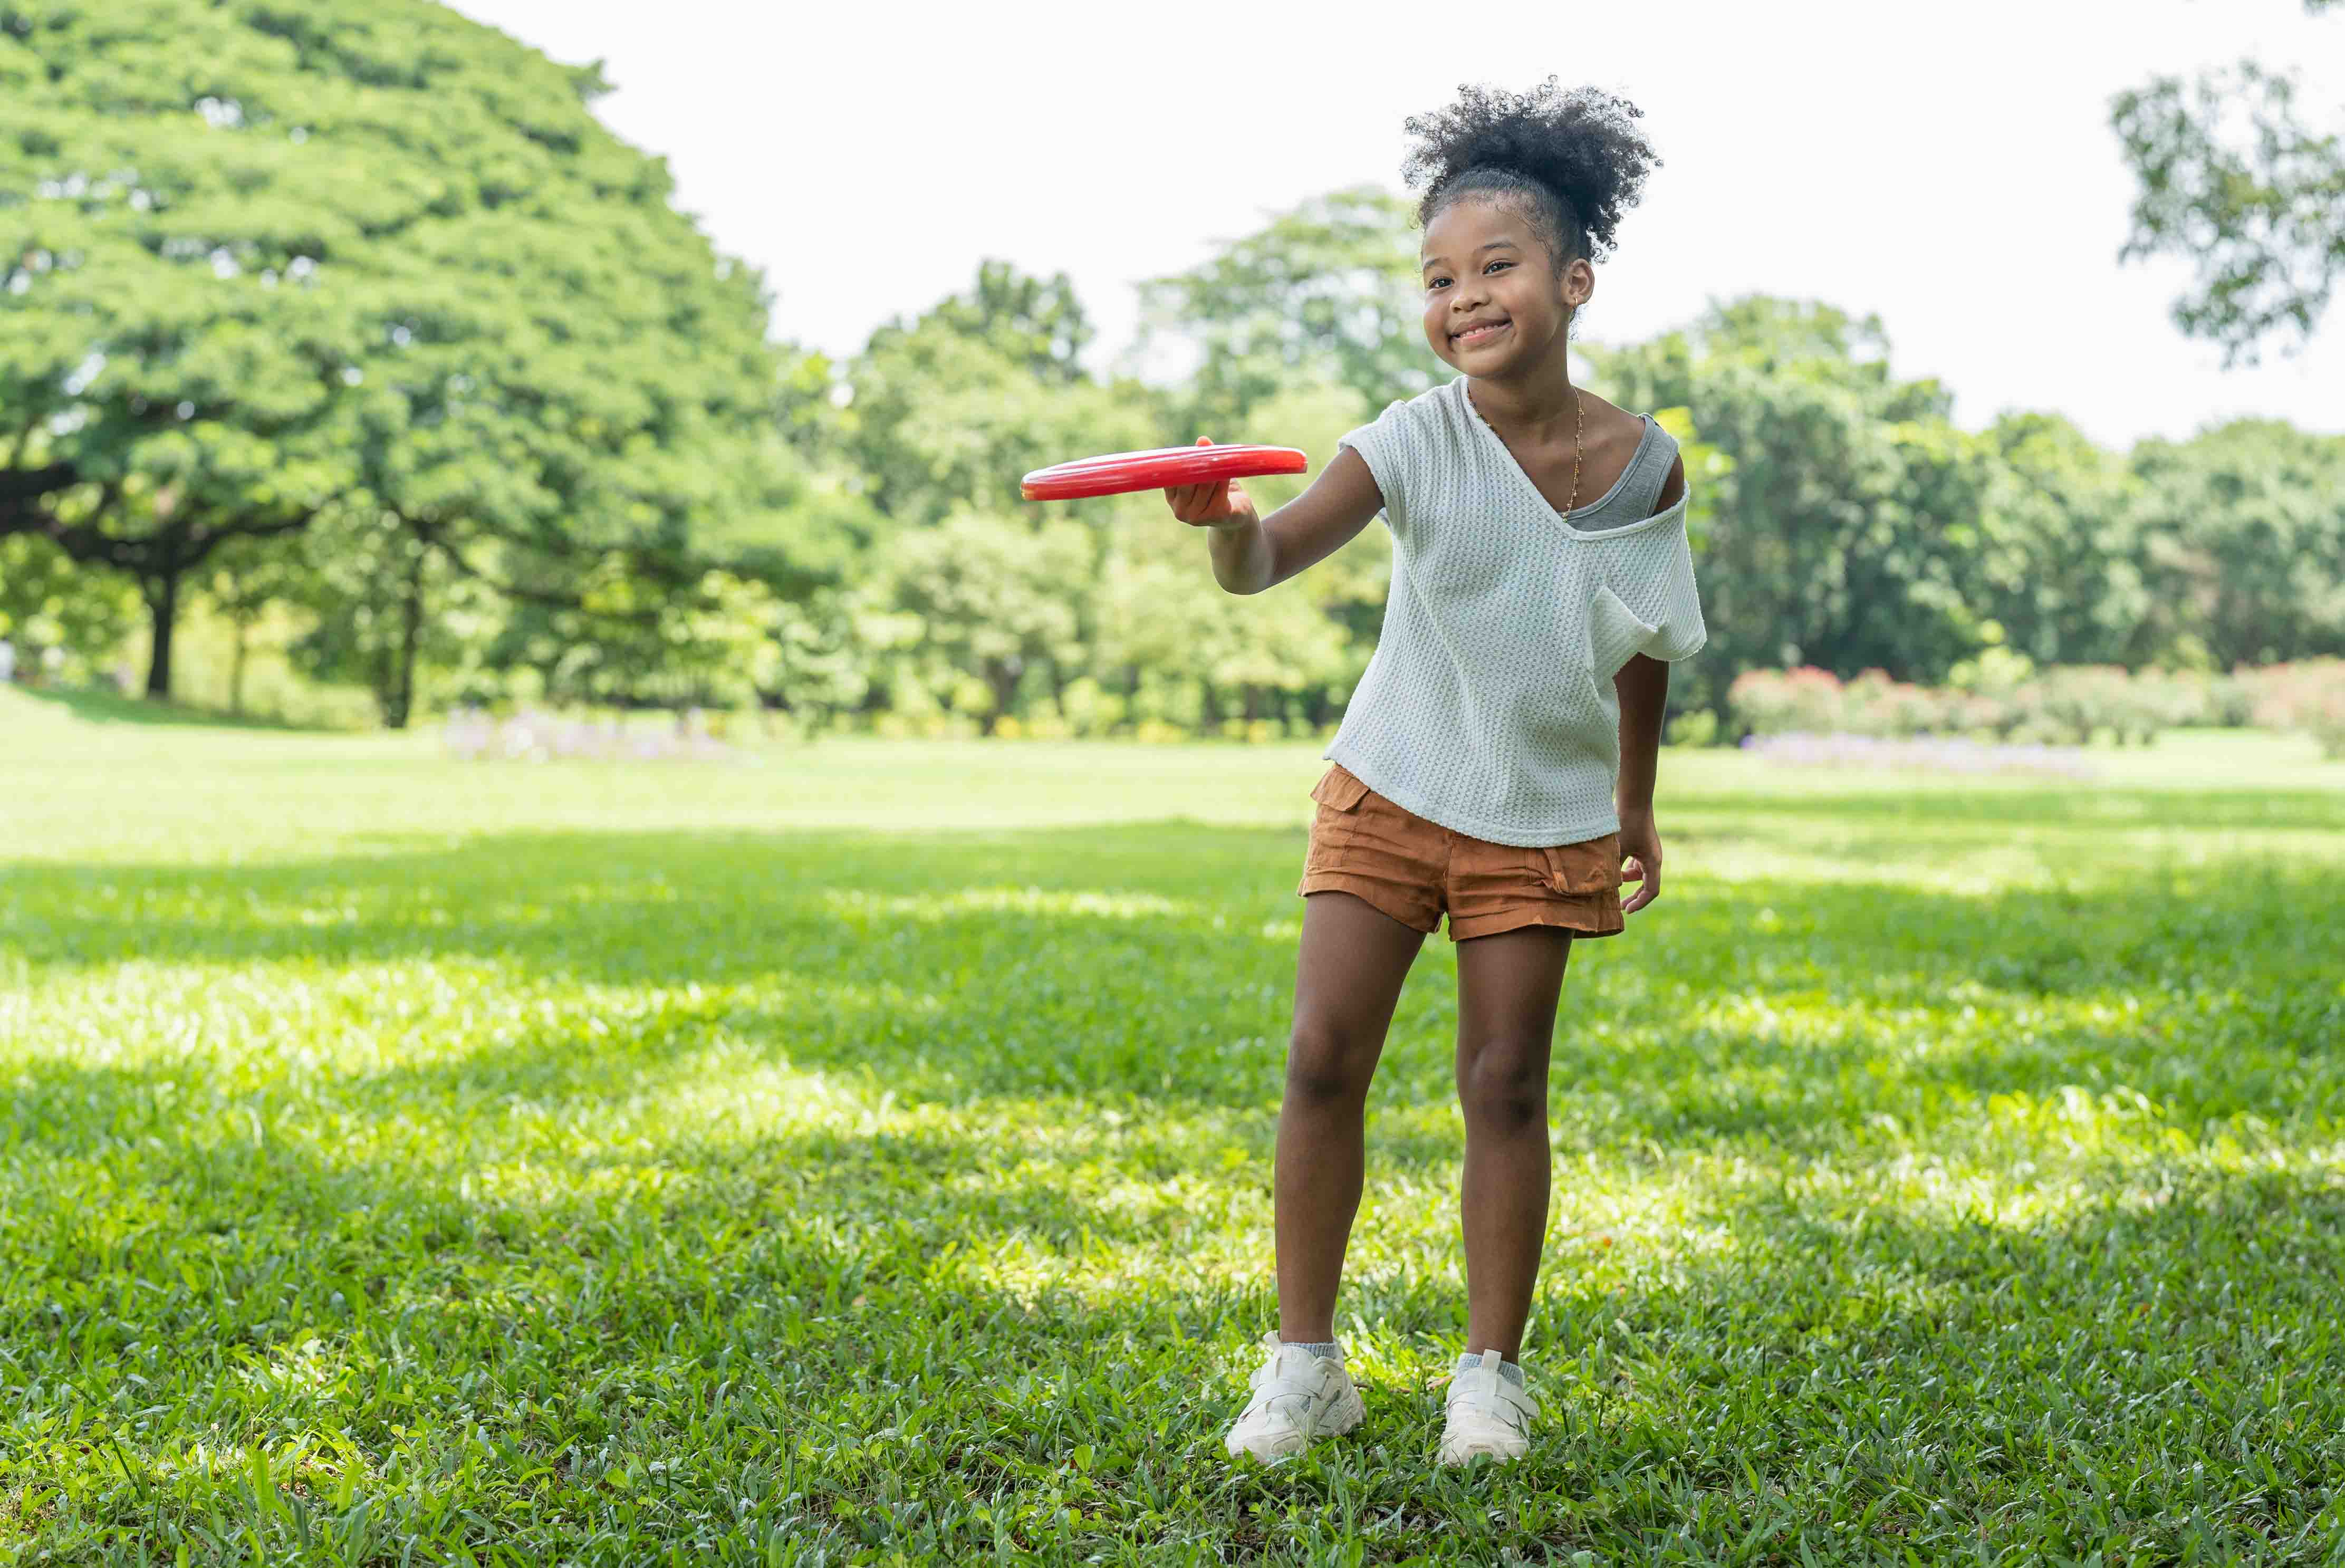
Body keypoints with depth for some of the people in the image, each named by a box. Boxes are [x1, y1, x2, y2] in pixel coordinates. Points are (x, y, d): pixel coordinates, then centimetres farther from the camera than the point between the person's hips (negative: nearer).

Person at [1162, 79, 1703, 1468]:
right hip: (1390, 792, 0)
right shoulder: (1417, 443, -15)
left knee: (1507, 1086, 2)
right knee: (1325, 1063, -4)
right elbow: (1272, 561, -29)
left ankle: (1493, 1375, 17)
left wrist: (1636, 806, 16)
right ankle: (1305, 1364, 9)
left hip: (1542, 817, 1)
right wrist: (1228, 524, -52)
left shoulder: (1648, 466, -8)